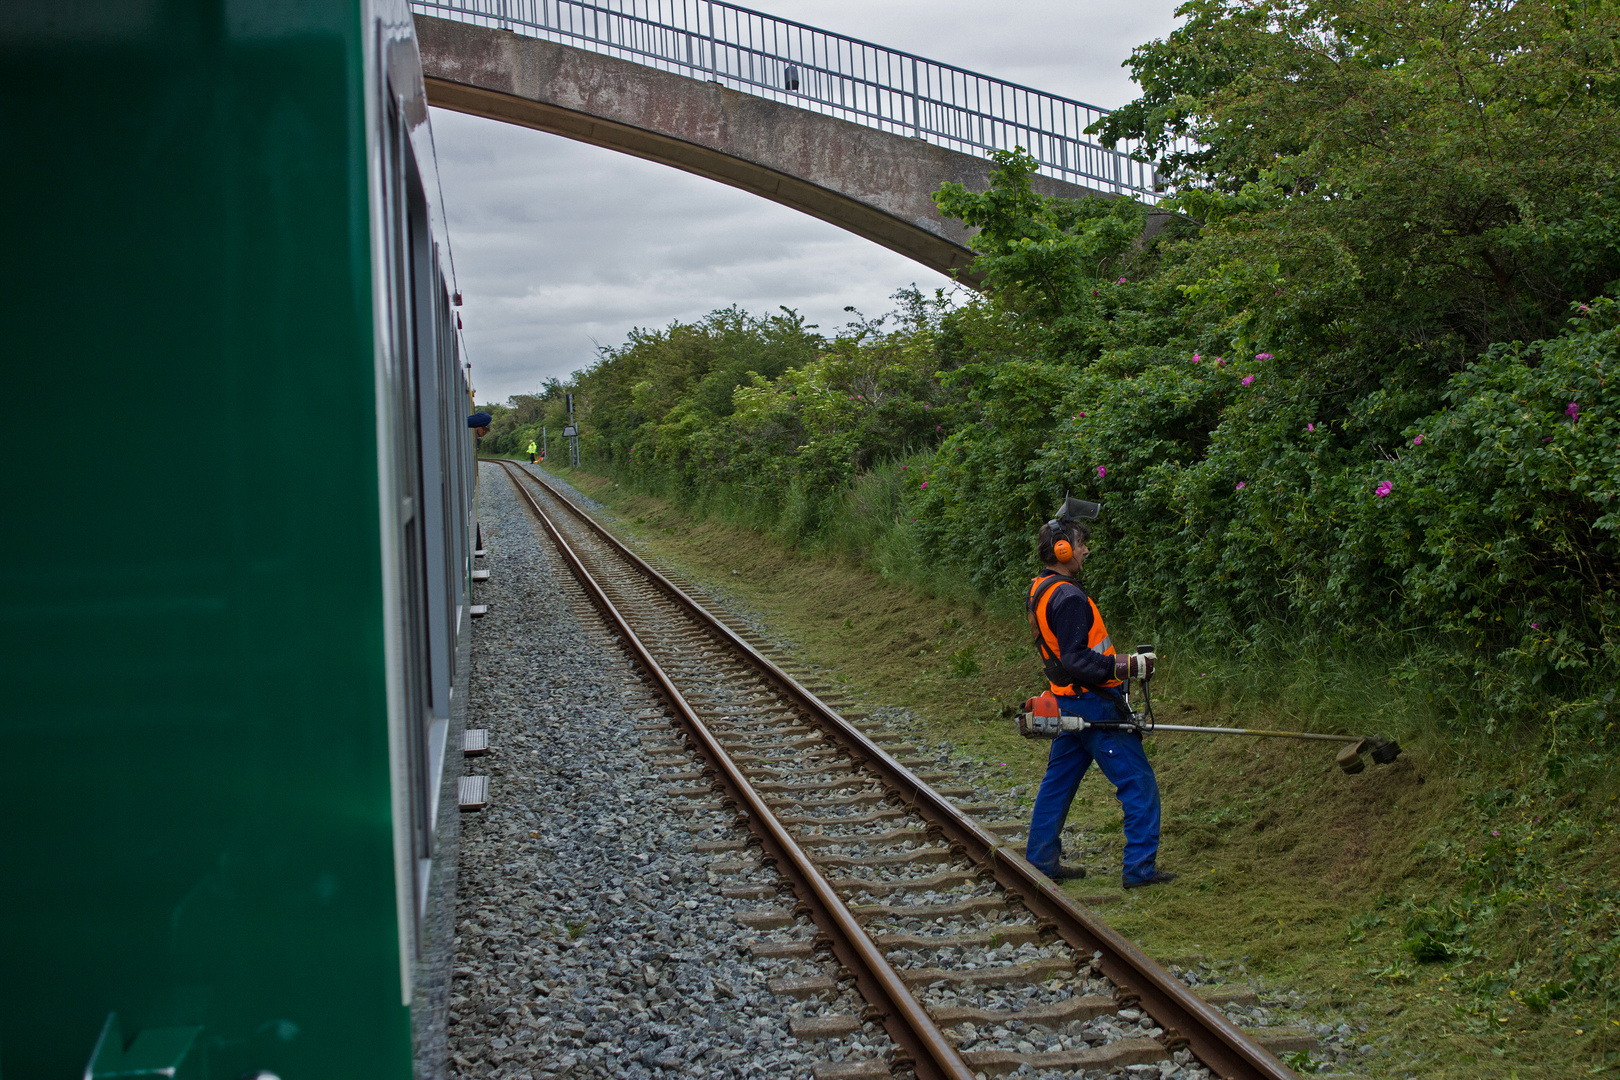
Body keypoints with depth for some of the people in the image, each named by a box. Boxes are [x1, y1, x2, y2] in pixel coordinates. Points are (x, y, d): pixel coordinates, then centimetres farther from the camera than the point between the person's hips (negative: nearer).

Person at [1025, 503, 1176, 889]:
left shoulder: (1040, 589, 10)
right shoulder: (1067, 597, -21)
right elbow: (1076, 659, -26)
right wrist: (1124, 667, -28)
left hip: (1067, 701, 10)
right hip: (1094, 705, -10)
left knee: (1059, 780, 17)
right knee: (1138, 783, -3)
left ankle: (1040, 860, 23)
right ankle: (1140, 868, -2)